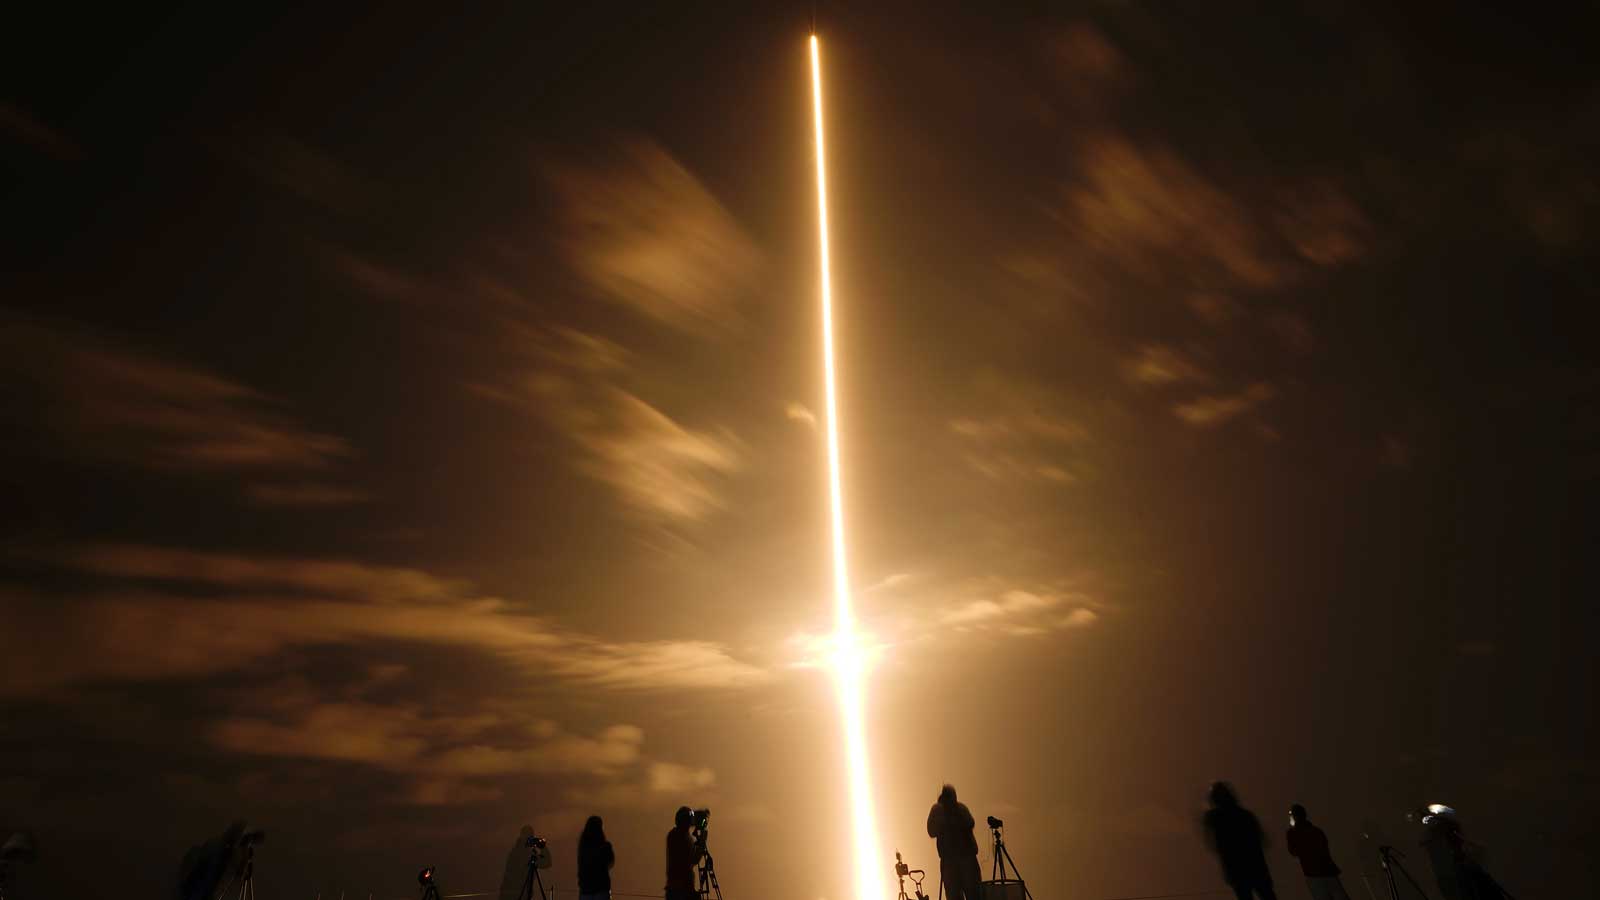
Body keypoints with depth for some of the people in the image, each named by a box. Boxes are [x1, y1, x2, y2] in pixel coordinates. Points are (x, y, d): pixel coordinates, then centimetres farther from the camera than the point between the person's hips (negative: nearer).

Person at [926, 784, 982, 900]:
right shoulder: (937, 810, 4)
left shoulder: (961, 807, 6)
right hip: (948, 857, 0)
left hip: (967, 854, 0)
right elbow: (932, 832, -5)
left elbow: (970, 824, -11)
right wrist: (943, 819, -13)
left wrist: (956, 811, -16)